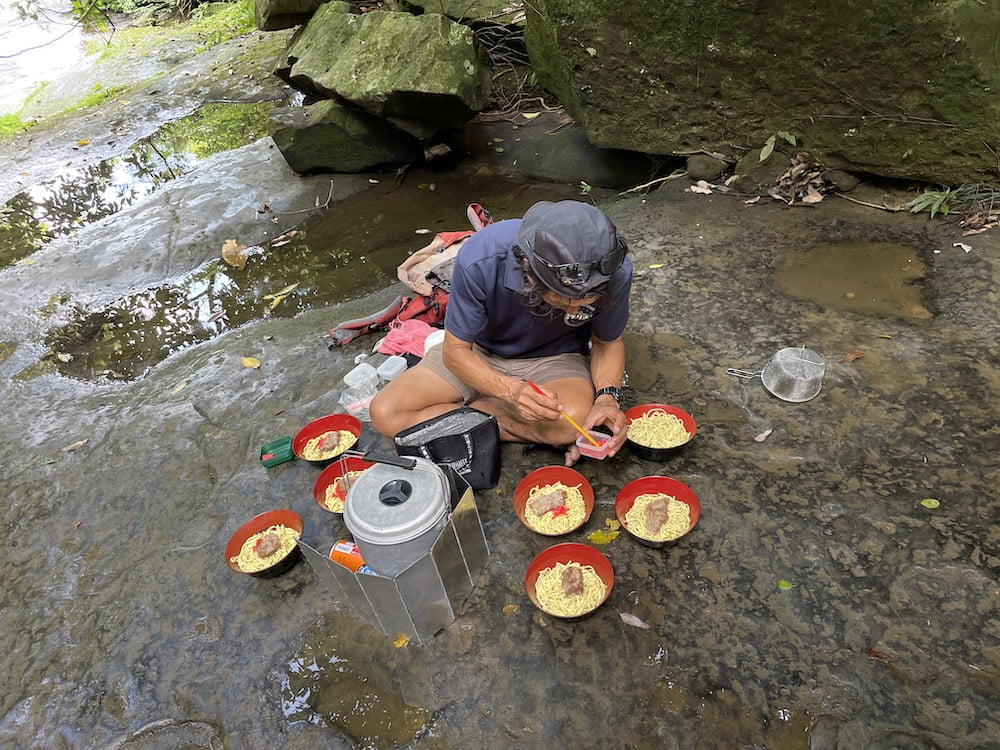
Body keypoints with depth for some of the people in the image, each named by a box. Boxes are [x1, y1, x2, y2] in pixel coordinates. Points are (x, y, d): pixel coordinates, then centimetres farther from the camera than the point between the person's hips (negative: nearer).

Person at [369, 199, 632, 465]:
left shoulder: (615, 271, -26)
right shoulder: (480, 260, -31)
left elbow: (608, 342, -6)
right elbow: (455, 351, -18)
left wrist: (608, 396, -26)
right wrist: (510, 390, -36)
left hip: (556, 357, -1)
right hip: (478, 353, 2)